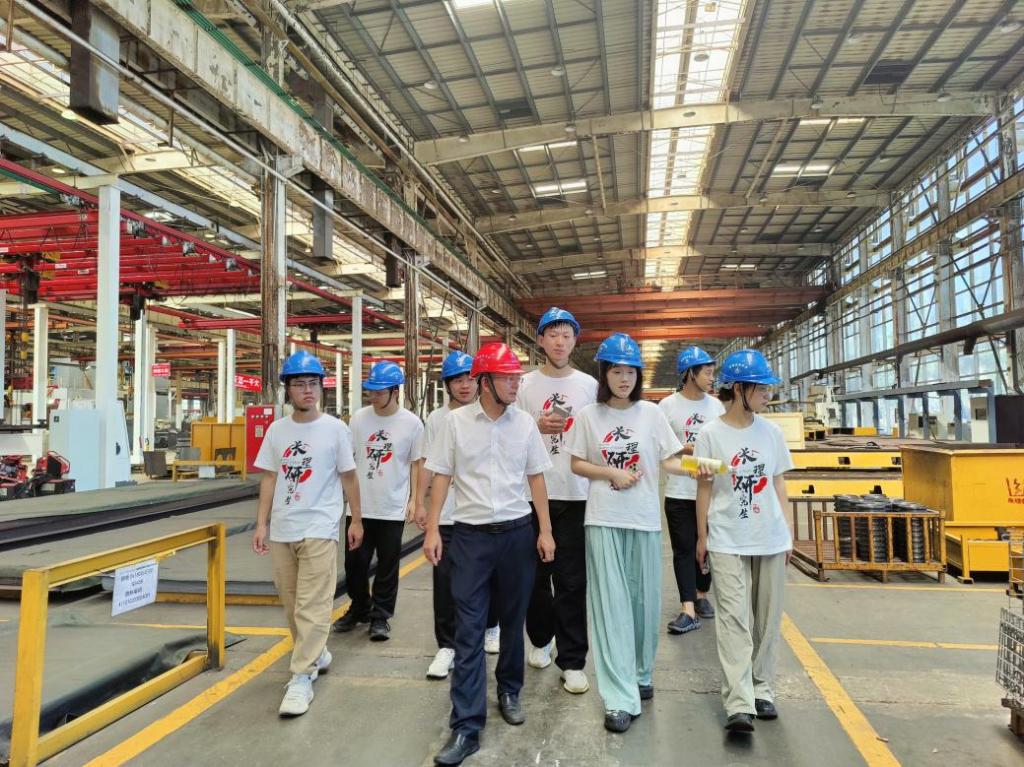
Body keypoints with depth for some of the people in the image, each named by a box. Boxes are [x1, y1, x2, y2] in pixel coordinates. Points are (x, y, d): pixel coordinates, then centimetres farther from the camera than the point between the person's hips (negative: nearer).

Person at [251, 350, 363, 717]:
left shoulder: (335, 429, -4)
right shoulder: (277, 429, 5)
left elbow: (348, 476, 2)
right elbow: (269, 478, 9)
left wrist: (356, 520, 4)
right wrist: (261, 524, 5)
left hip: (319, 529, -4)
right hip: (281, 530, 5)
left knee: (312, 605, -5)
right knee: (292, 604, 15)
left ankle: (302, 676, 2)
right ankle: (316, 654, 34)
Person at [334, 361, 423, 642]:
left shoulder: (411, 423, -6)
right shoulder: (359, 418, 0)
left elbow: (416, 463, 1)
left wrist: (414, 499, -3)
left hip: (393, 508, -2)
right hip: (360, 505, 3)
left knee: (388, 566, 8)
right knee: (355, 562, 12)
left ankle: (380, 616, 23)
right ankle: (359, 609, 34)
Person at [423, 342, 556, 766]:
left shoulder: (525, 423, 1)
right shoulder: (457, 421, -3)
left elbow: (536, 477, 6)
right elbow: (441, 476, 0)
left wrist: (545, 531, 3)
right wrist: (432, 529, -4)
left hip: (517, 532, 2)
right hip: (470, 534, -2)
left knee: (513, 620, 15)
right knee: (468, 630, 0)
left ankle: (509, 692, 37)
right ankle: (466, 726, 6)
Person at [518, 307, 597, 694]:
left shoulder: (589, 385, 6)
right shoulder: (525, 385, 4)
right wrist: (539, 427, -11)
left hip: (576, 494, 0)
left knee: (572, 580, 1)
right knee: (537, 573, 14)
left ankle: (572, 661, 11)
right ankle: (540, 639, 35)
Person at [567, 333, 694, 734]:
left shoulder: (651, 413, 1)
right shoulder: (588, 415, -1)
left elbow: (668, 460, 1)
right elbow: (577, 464, 3)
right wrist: (611, 473, -12)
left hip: (645, 517, 2)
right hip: (604, 519, -1)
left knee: (645, 597, 12)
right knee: (611, 602, -2)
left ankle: (641, 674, 34)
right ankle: (620, 698, 2)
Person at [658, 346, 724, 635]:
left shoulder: (716, 405, 7)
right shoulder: (668, 405, -5)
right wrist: (688, 449, -17)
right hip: (679, 491, -4)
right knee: (684, 549, -1)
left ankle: (702, 596, 32)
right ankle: (688, 610, 2)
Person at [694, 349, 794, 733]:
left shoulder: (771, 432, 3)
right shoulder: (710, 434, -6)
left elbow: (778, 483, 10)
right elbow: (705, 488, -1)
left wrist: (787, 532, 8)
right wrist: (702, 536, 0)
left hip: (770, 540, 4)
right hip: (727, 542, -3)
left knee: (767, 619, 11)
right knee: (734, 619, -6)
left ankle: (762, 691, 25)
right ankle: (739, 704, -5)